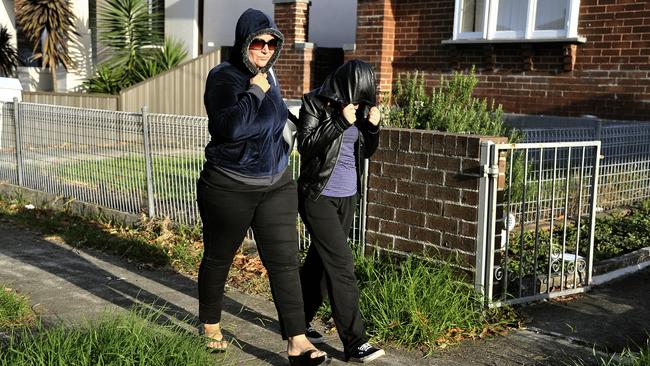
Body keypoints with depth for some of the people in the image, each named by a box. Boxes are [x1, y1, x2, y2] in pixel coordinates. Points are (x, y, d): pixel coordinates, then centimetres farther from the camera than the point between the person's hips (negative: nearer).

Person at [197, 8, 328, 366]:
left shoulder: (268, 74, 8)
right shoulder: (223, 77, -13)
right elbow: (229, 127, -28)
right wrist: (255, 91, -22)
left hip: (276, 185, 6)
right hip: (229, 189, -5)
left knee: (284, 261, -2)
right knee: (218, 258, 12)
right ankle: (210, 325, 34)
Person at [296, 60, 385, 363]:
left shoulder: (358, 108, 6)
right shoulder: (315, 103, -10)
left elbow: (366, 152, 11)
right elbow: (305, 144, -18)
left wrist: (372, 127, -7)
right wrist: (341, 121, -24)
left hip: (347, 196, 7)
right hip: (319, 196, -6)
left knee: (321, 259, 15)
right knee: (341, 264, -10)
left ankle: (299, 322, 31)